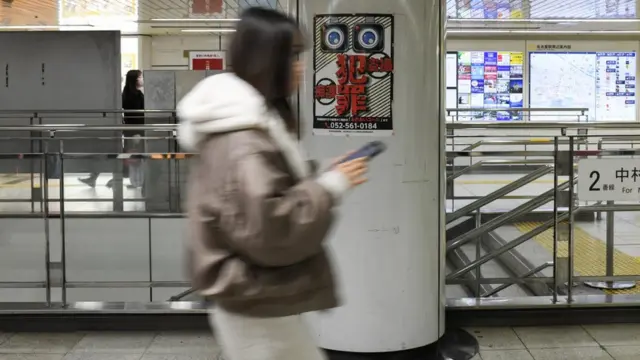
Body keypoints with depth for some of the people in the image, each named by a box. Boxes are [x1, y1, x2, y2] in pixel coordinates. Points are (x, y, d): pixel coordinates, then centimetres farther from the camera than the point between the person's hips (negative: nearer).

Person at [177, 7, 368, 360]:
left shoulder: (251, 123, 11)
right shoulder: (242, 140, -23)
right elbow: (268, 229, -28)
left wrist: (323, 178, 5)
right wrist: (331, 186, -20)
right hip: (255, 303, -10)